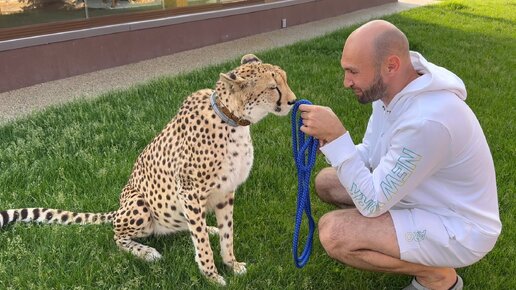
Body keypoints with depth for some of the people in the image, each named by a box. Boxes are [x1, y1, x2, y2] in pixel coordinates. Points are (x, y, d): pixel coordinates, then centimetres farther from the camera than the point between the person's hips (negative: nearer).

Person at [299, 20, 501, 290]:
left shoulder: (426, 119, -35)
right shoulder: (390, 89, -6)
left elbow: (372, 203, -29)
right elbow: (370, 156, 5)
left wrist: (337, 137, -31)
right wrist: (331, 140, -16)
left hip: (457, 227, -9)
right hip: (422, 196, 9)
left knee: (332, 232, -25)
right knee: (327, 181, 8)